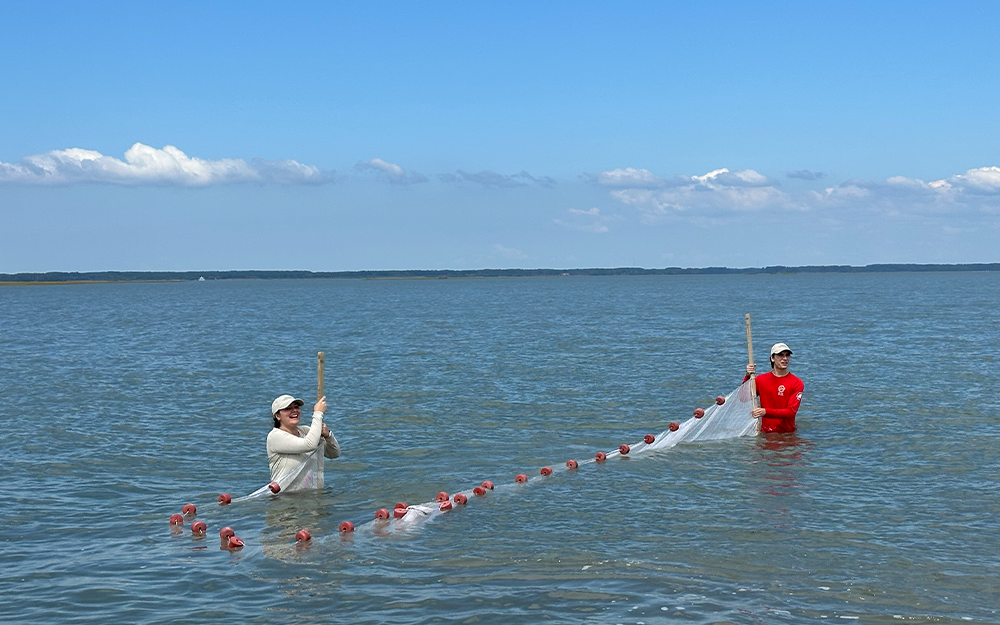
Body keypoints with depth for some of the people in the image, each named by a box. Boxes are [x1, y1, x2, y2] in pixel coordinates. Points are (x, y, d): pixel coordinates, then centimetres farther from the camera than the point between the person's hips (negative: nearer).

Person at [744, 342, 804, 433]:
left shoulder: (797, 383, -1)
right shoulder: (761, 379, 9)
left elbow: (791, 412, -11)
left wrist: (766, 412, -23)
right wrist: (748, 377, -8)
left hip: (787, 432, -1)